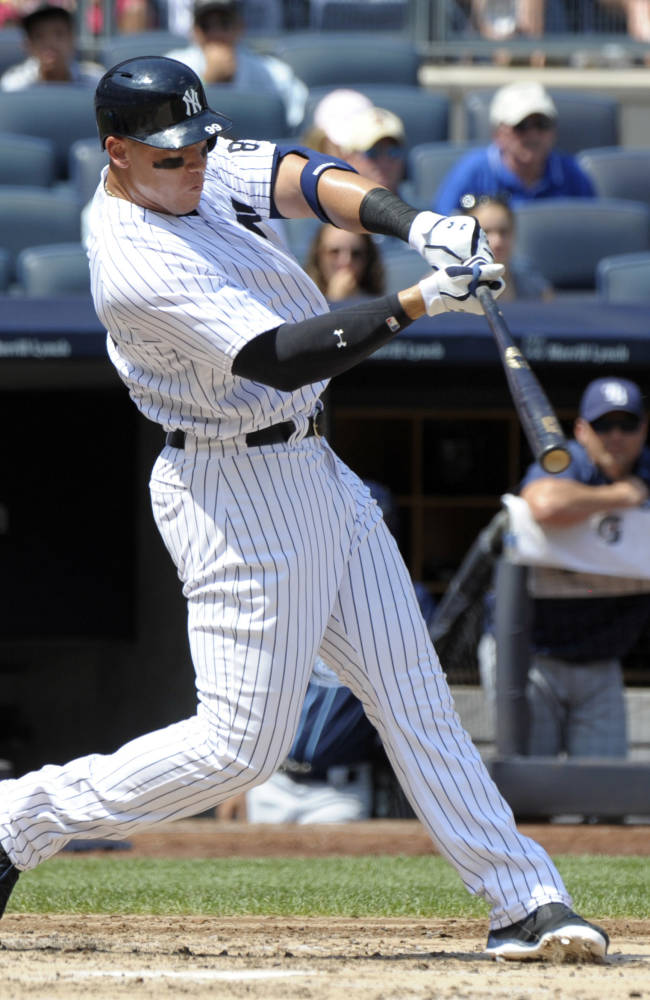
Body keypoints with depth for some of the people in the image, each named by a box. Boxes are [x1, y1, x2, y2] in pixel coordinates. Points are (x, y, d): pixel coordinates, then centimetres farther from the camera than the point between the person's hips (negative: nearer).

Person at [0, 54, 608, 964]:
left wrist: (415, 225, -30)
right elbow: (278, 357, -30)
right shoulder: (136, 265, -24)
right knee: (241, 746, -6)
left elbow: (306, 181, -11)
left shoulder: (203, 168, 2)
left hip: (315, 475, 9)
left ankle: (526, 899, 6)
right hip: (240, 495, -9)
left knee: (413, 693, 6)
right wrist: (420, 302, -36)